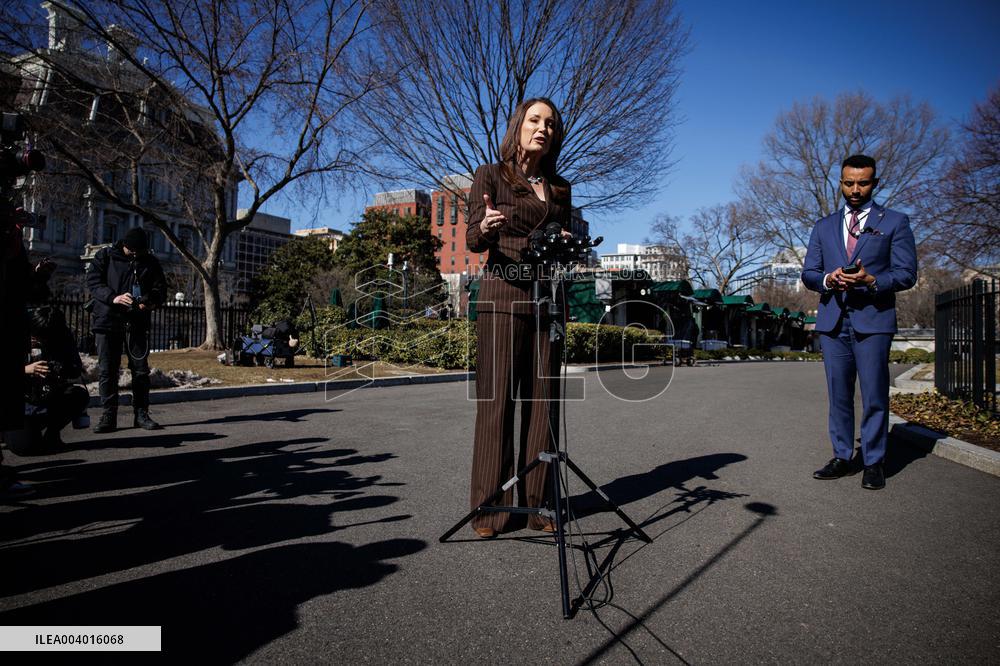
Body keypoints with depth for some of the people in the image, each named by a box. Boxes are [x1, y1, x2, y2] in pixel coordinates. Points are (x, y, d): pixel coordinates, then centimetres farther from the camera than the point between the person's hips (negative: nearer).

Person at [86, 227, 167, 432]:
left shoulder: (151, 262, 8)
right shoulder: (105, 256, 2)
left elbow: (160, 288, 3)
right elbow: (93, 281, -7)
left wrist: (151, 301, -20)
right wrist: (113, 298, -25)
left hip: (137, 323, 2)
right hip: (108, 321, -1)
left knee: (141, 369, 3)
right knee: (107, 370, 0)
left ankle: (141, 413, 12)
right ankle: (109, 415, 7)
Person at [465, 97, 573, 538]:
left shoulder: (559, 187, 18)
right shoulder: (491, 176, 4)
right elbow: (473, 239, -6)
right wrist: (486, 226, -29)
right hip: (502, 295, -4)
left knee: (541, 399, 2)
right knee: (496, 399, -5)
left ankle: (538, 505, 11)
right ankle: (489, 509, 3)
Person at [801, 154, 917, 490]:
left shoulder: (895, 222, 8)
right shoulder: (824, 226, 17)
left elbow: (906, 273, 1)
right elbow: (808, 272, 13)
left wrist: (871, 280, -18)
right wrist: (828, 279, -10)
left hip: (873, 319, -3)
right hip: (833, 321, 3)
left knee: (874, 396, -3)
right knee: (838, 395, 7)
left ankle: (874, 463, 8)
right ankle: (842, 458, 16)